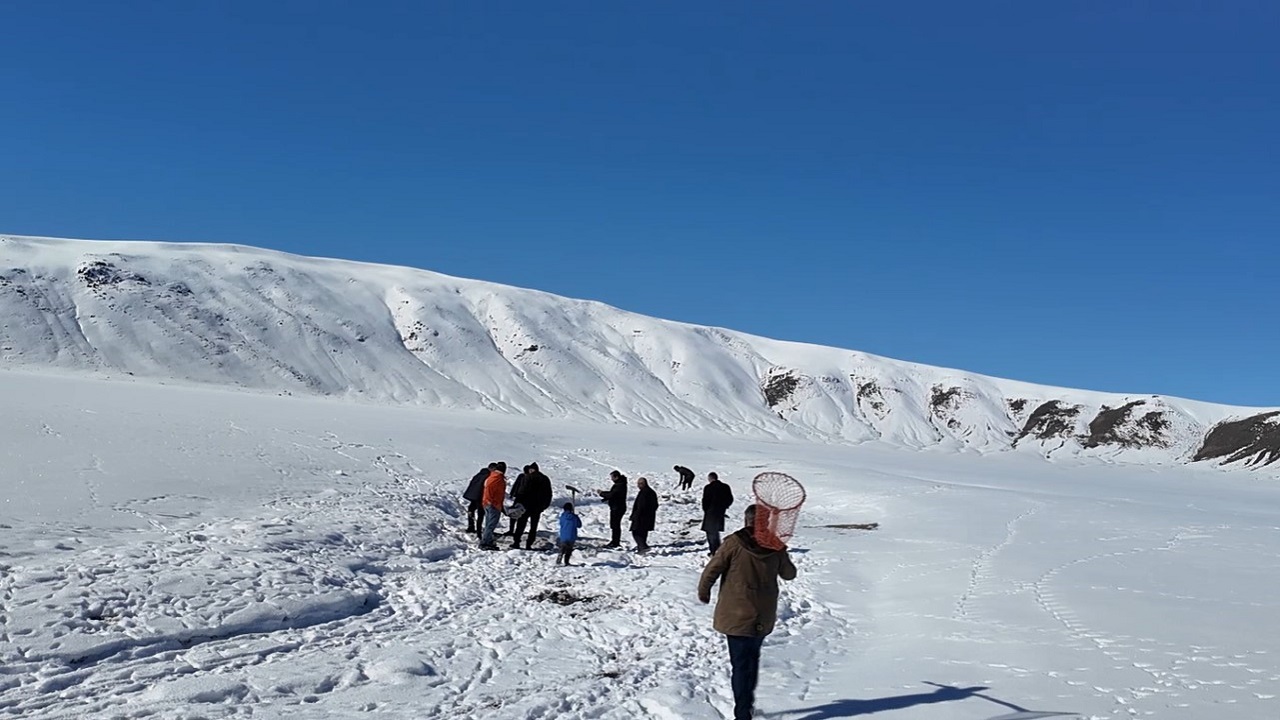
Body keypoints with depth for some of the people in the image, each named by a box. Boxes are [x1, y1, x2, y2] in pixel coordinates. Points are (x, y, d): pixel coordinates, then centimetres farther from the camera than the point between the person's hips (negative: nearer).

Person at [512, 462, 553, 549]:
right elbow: (549, 495, 13)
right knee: (533, 527, 8)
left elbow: (523, 491, -14)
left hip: (527, 506, -4)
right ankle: (529, 544, 4)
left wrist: (519, 503, -6)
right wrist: (544, 506, 18)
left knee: (521, 525, 5)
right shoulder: (546, 479, 10)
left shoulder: (529, 477, -8)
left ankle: (516, 542, 3)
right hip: (538, 508, 4)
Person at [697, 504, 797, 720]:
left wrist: (703, 592, 9)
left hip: (737, 615, -4)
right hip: (763, 619, 4)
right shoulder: (776, 546, -6)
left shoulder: (734, 543, -15)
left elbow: (712, 570, -9)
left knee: (740, 664, 1)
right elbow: (789, 574, 10)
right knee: (753, 658, 23)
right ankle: (748, 702, 37)